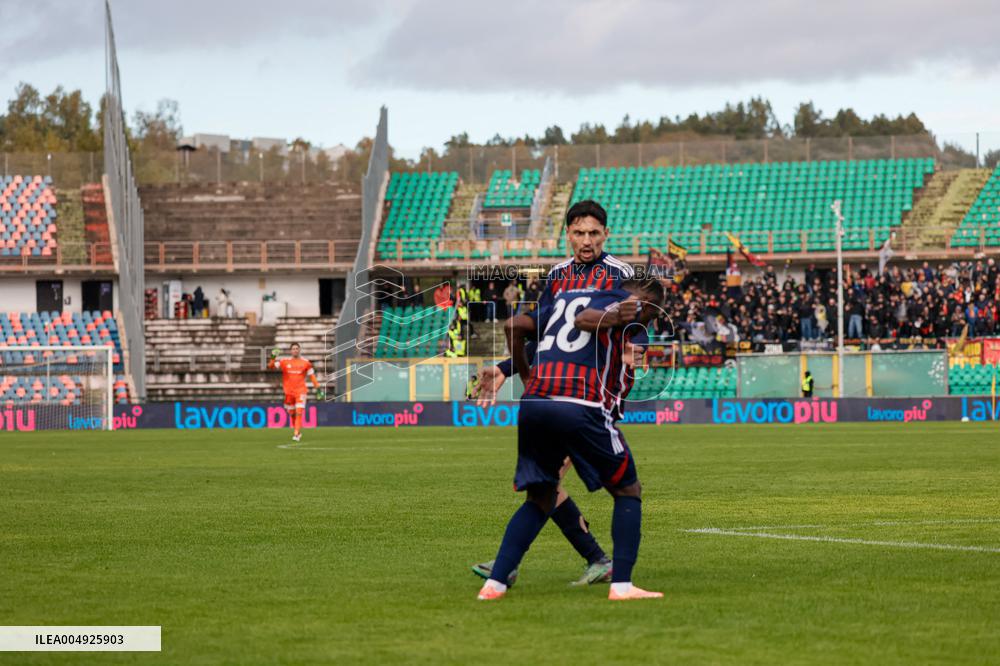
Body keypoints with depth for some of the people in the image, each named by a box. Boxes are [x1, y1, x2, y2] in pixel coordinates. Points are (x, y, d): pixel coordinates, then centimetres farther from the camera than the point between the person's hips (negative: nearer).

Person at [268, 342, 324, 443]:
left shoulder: (305, 362, 2)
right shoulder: (285, 362, 4)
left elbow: (312, 375, 8)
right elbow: (271, 367, 0)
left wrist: (318, 388, 4)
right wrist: (273, 358, -18)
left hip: (300, 391, -2)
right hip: (289, 392, 2)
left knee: (299, 412, -15)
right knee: (292, 414, 8)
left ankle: (296, 434, -18)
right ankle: (298, 432, 26)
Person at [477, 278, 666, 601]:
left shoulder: (567, 296, 28)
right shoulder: (630, 304, 8)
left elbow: (513, 326, 23)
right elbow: (585, 319, -10)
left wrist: (525, 373, 32)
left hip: (533, 403, 6)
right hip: (580, 406, -6)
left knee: (540, 499, 19)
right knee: (628, 491, 11)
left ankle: (494, 583, 8)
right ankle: (621, 585, 1)